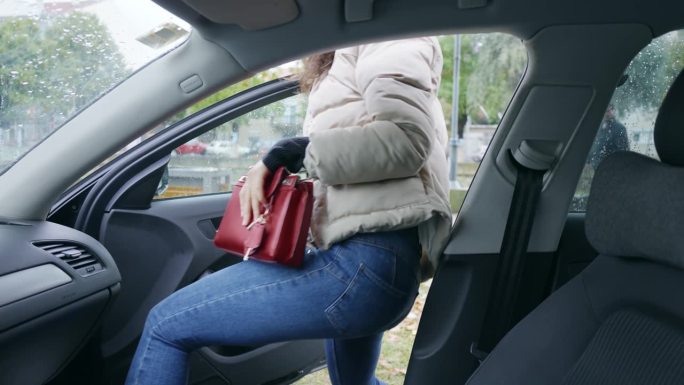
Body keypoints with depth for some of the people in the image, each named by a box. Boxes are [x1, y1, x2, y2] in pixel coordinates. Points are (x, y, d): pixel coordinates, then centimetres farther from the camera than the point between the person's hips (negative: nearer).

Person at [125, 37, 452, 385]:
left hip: (367, 259, -11)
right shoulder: (351, 59, 30)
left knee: (166, 324, -6)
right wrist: (272, 165, 4)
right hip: (369, 255, 11)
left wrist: (287, 154, -13)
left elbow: (405, 140, -17)